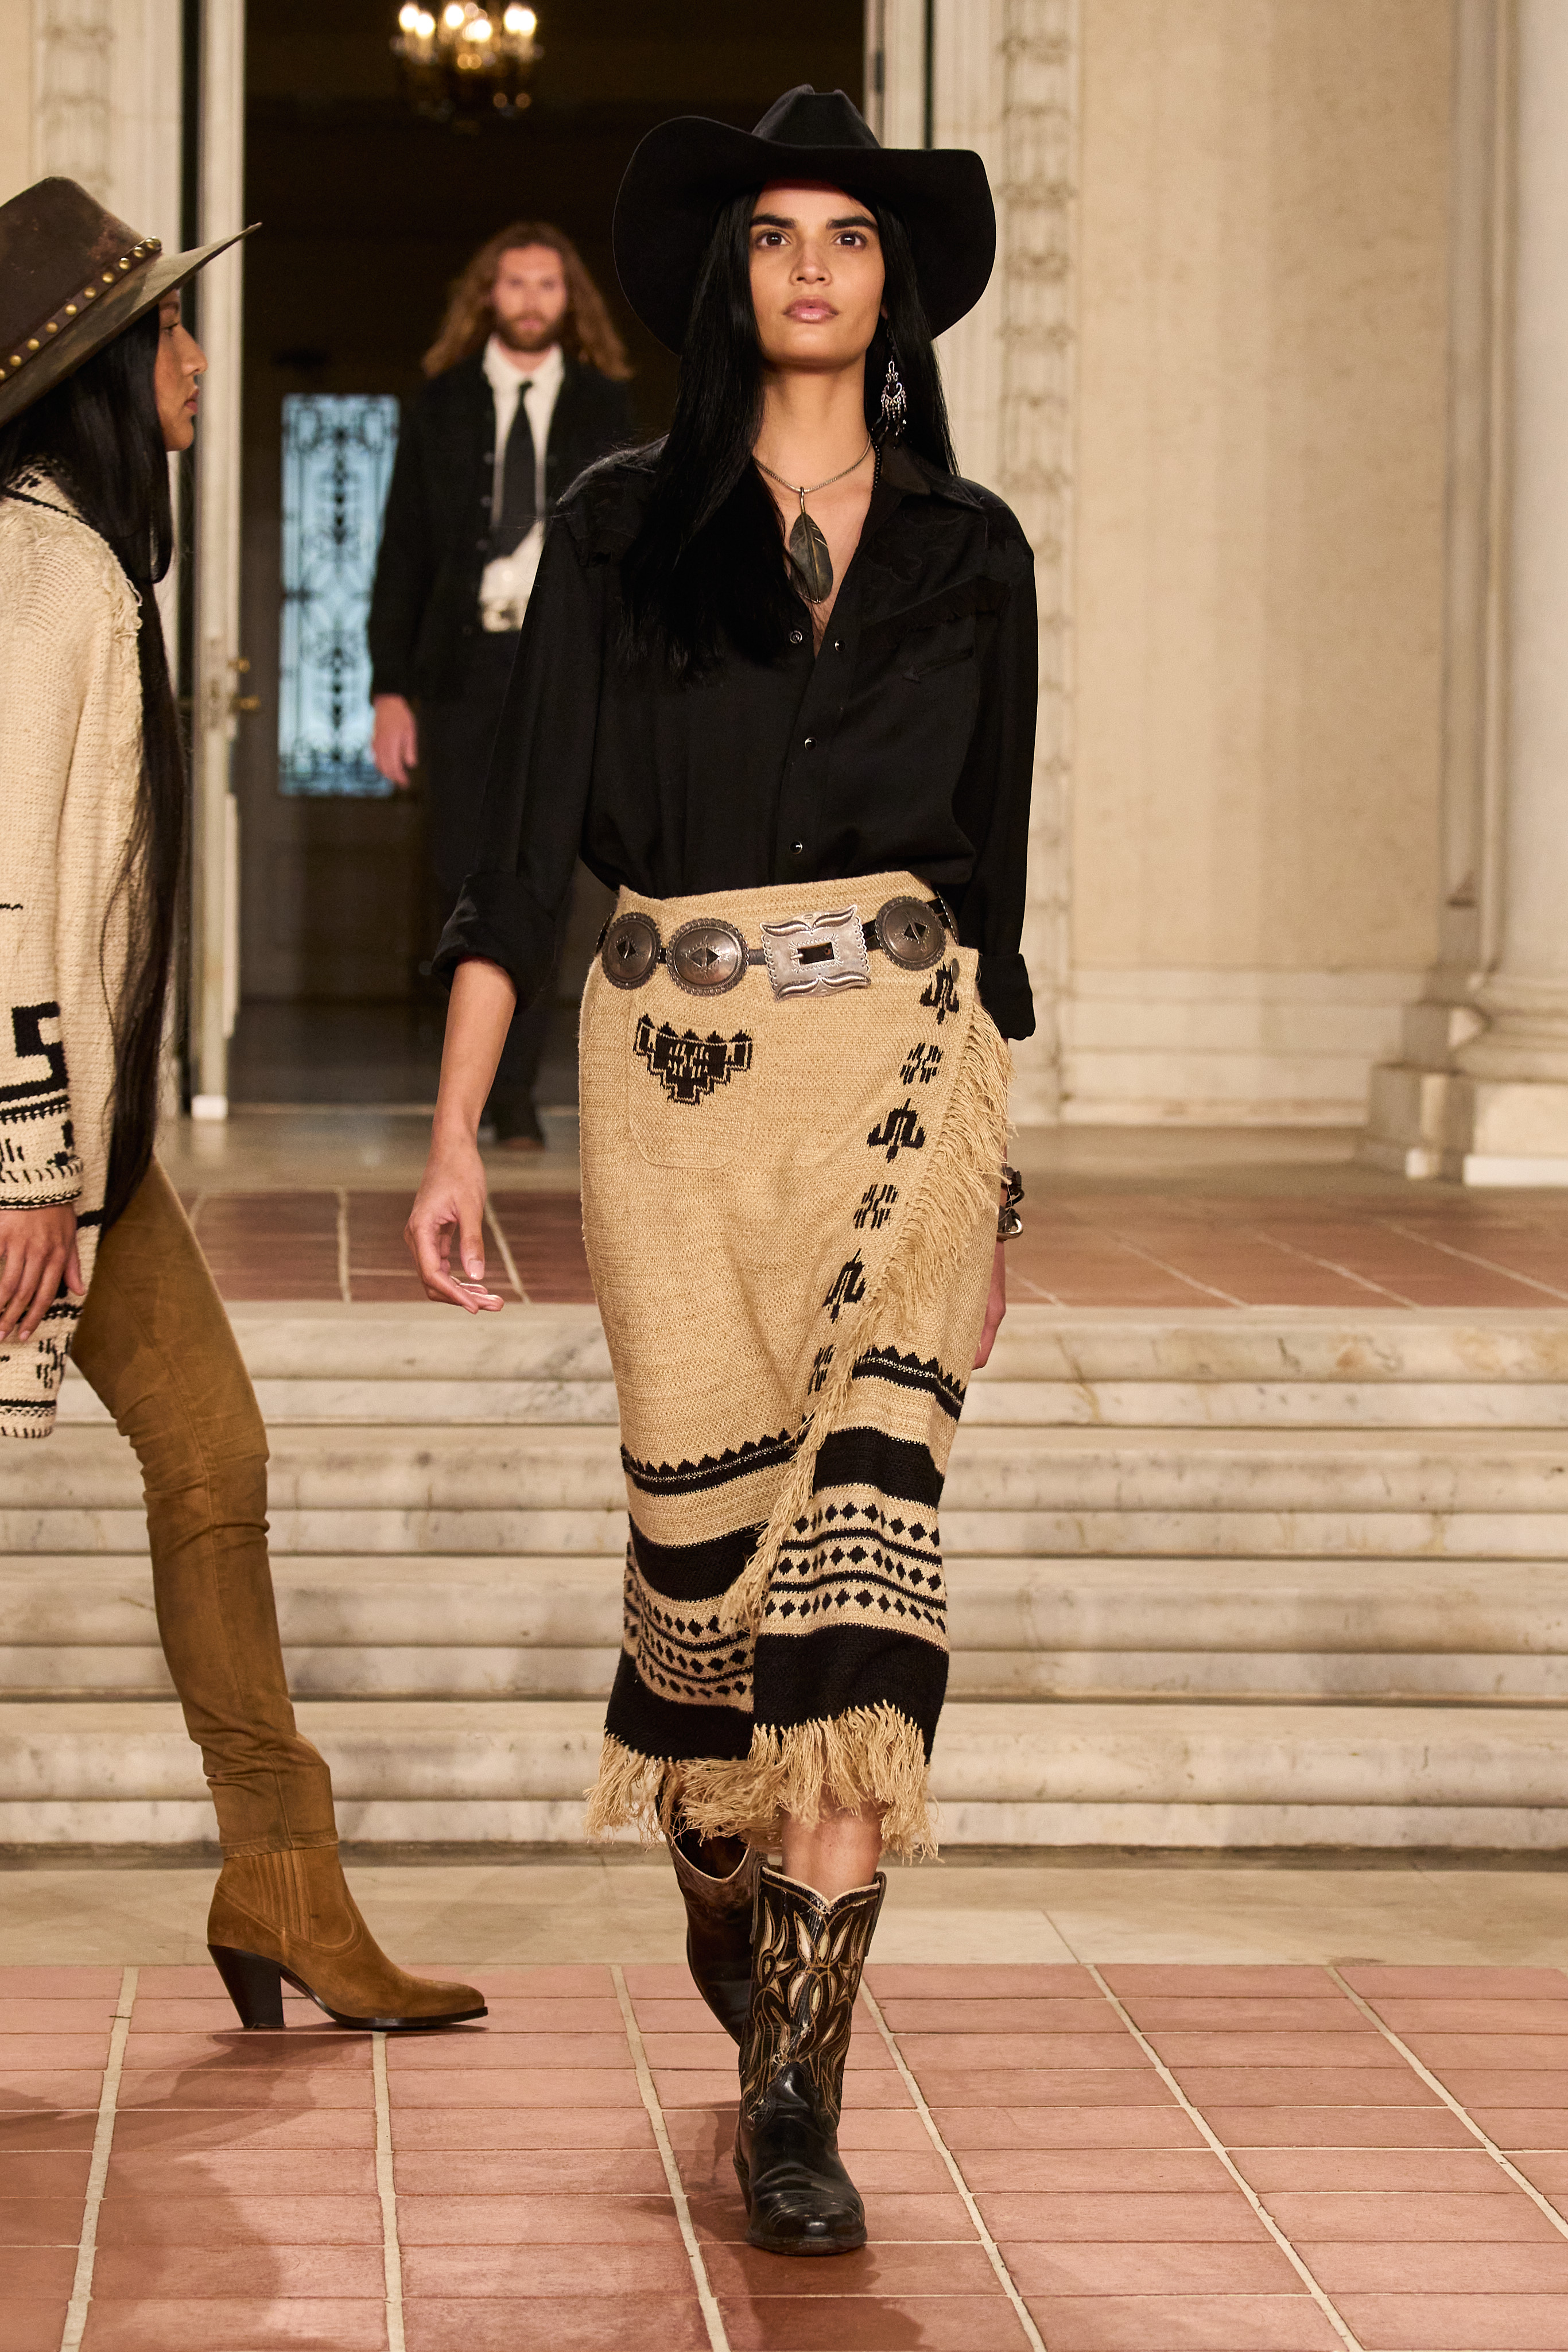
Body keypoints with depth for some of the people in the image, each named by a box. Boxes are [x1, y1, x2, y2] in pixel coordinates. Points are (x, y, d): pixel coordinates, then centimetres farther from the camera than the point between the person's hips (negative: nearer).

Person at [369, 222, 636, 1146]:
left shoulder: (607, 408, 8)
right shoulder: (442, 405, 9)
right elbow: (403, 551, 7)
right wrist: (391, 686, 0)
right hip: (464, 660, 1)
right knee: (467, 877, 4)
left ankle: (514, 1090, -2)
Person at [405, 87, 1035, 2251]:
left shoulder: (969, 553, 10)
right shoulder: (622, 528, 5)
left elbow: (993, 875, 15)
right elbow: (523, 842, 1)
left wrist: (997, 1186, 15)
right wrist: (457, 1127, -8)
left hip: (905, 1059, 0)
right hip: (678, 1066, 0)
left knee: (862, 1534, -13)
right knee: (704, 1530, 2)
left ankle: (792, 2095, -13)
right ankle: (722, 1887, 34)